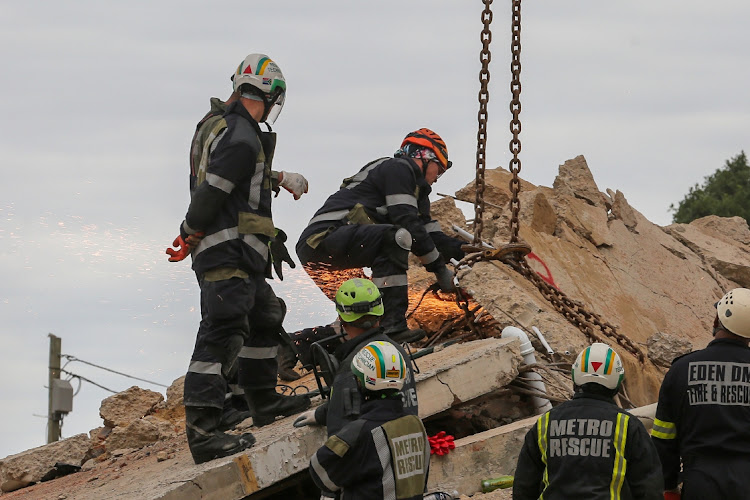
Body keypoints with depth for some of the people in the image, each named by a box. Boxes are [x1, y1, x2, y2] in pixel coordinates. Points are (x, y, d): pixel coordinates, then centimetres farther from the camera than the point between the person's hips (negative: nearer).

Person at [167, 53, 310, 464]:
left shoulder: (225, 128, 17)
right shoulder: (243, 138, -15)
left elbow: (201, 187, 21)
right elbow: (210, 191, -19)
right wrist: (191, 235, -7)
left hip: (239, 258, 11)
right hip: (228, 254, -11)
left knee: (264, 318, 26)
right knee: (223, 332, -17)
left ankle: (263, 401, 41)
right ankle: (202, 429, -26)